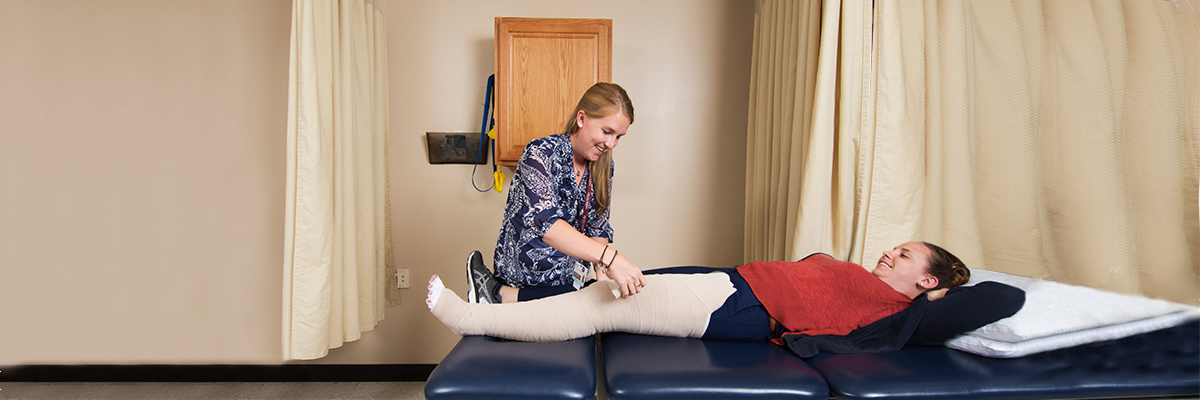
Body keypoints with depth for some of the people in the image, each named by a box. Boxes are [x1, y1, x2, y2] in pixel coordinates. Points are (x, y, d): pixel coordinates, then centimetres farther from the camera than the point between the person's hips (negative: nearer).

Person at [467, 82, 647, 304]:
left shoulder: (602, 166, 3)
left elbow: (598, 228, 6)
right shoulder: (541, 152, -17)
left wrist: (602, 268, -15)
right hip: (523, 278, -6)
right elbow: (544, 222, -32)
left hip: (567, 283, 7)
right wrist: (609, 256, -43)